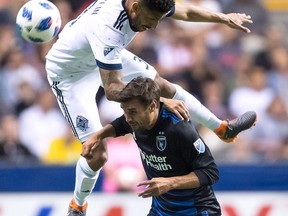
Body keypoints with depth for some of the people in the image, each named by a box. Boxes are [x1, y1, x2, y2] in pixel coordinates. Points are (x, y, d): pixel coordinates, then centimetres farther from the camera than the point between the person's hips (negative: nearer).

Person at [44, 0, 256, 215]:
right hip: (69, 74, -7)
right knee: (98, 155, -8)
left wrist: (224, 18, 11)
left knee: (165, 87, 12)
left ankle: (223, 128, 31)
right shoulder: (107, 27, -44)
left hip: (106, 58, 7)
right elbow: (113, 89, -44)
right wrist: (161, 102, -47)